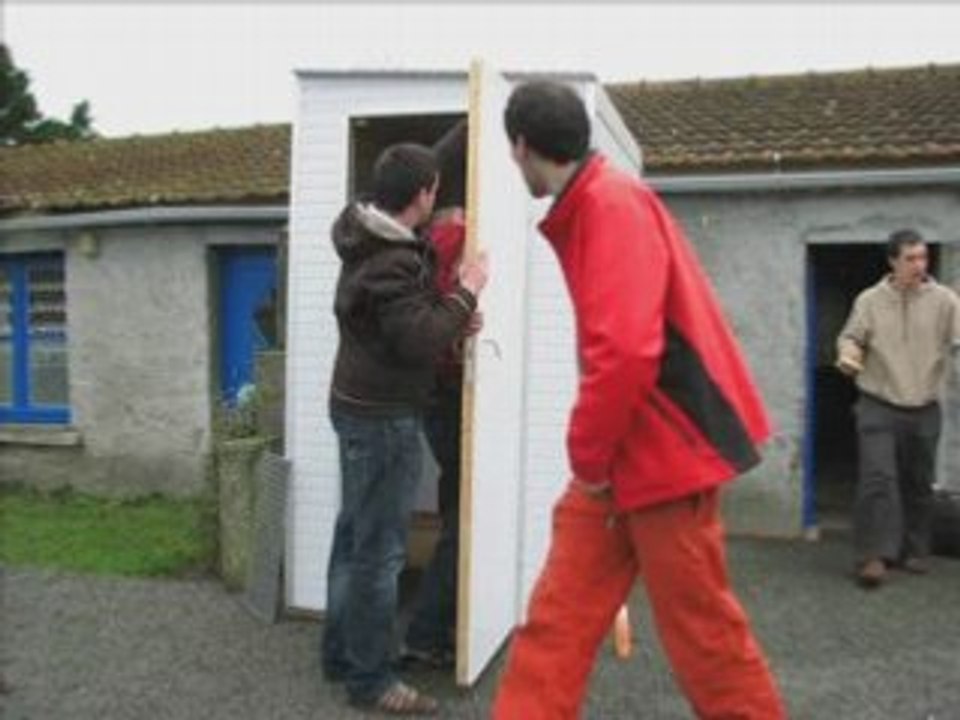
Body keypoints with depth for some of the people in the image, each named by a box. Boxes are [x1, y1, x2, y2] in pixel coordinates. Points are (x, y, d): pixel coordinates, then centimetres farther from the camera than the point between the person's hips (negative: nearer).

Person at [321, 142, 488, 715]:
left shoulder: (368, 242, 10)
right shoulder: (392, 261, -21)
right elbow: (419, 341, -25)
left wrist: (450, 311, 5)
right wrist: (466, 293, -14)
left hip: (360, 405, 10)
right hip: (385, 415, -10)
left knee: (355, 535, 17)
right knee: (380, 549, -2)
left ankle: (342, 653, 29)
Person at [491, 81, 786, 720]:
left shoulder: (614, 202, -18)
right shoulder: (587, 207, 12)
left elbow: (625, 349, -27)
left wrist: (587, 454, -16)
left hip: (667, 453, -9)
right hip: (620, 455, 9)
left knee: (701, 631, 7)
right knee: (558, 619, 9)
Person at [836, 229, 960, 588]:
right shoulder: (869, 300, 0)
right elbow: (851, 337, 2)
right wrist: (848, 355, -20)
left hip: (924, 410, 2)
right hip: (878, 406, -2)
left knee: (919, 484, 12)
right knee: (878, 478, -11)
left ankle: (914, 551, 27)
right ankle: (874, 555, -6)